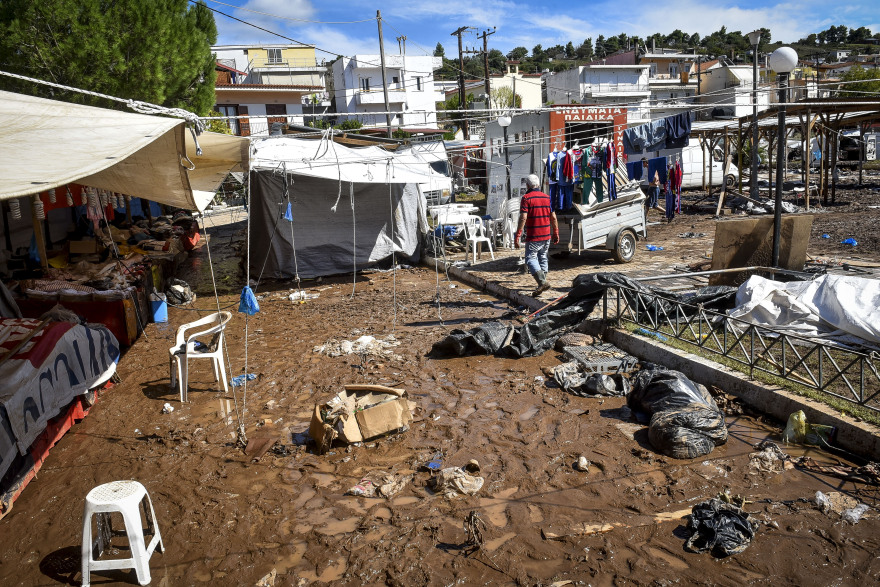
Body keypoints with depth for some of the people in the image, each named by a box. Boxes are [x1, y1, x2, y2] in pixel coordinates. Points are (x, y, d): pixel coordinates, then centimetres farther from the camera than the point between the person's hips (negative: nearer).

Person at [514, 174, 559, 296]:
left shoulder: (526, 198, -9)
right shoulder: (547, 197, 9)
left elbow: (523, 218, -17)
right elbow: (553, 217, 11)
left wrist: (517, 236, -16)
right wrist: (555, 233, 19)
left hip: (533, 237, -6)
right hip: (547, 236, 6)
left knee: (531, 259, -4)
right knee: (543, 258, 16)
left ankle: (542, 282, -20)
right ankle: (543, 284, 19)